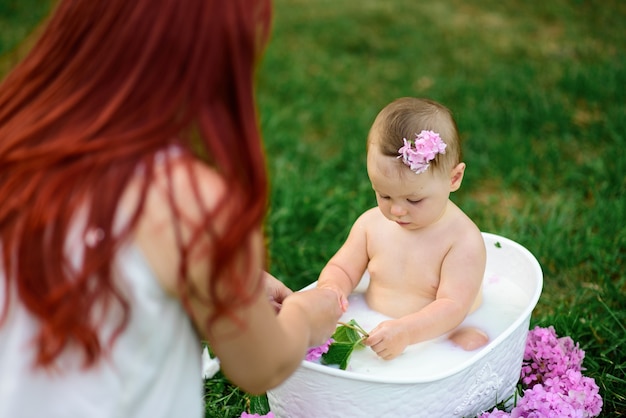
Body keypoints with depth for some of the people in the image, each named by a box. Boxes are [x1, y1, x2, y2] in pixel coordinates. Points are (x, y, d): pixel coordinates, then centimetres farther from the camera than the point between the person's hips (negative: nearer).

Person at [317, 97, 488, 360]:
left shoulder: (463, 240, -14)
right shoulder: (371, 224, 1)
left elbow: (452, 307, -21)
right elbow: (341, 269, 10)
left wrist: (406, 331, -39)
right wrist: (331, 289, -16)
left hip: (440, 337, -5)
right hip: (372, 331, 5)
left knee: (473, 343, -36)